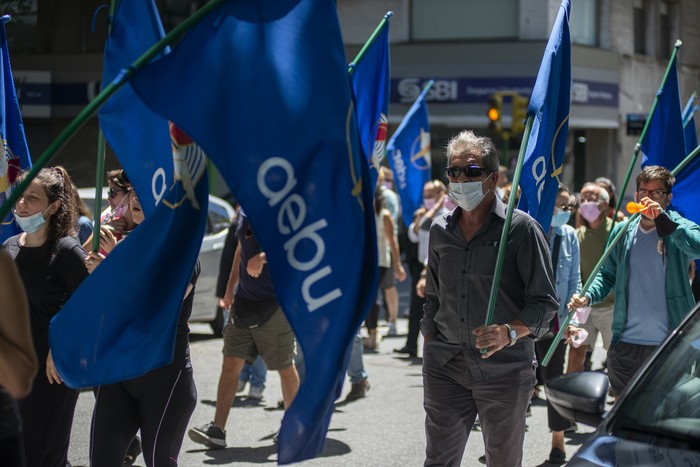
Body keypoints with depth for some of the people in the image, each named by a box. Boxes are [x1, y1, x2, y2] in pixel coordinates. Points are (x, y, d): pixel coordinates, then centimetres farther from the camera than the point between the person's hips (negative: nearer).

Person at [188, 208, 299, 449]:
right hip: (244, 301, 7)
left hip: (276, 304, -7)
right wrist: (230, 288, 20)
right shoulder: (244, 210, 12)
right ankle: (217, 430, -2)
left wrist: (263, 257, -43)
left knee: (284, 367, 6)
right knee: (231, 364, -1)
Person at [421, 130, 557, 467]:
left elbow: (545, 301, -8)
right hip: (445, 366, 4)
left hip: (504, 369, -4)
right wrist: (429, 348, 15)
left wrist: (510, 332, -25)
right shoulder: (440, 230, 10)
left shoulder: (521, 228, -5)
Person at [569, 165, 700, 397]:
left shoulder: (679, 229, -2)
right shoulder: (622, 231, 9)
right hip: (626, 343, 4)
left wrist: (662, 218, -27)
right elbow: (608, 274, 19)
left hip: (670, 343, -3)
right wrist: (587, 296, 0)